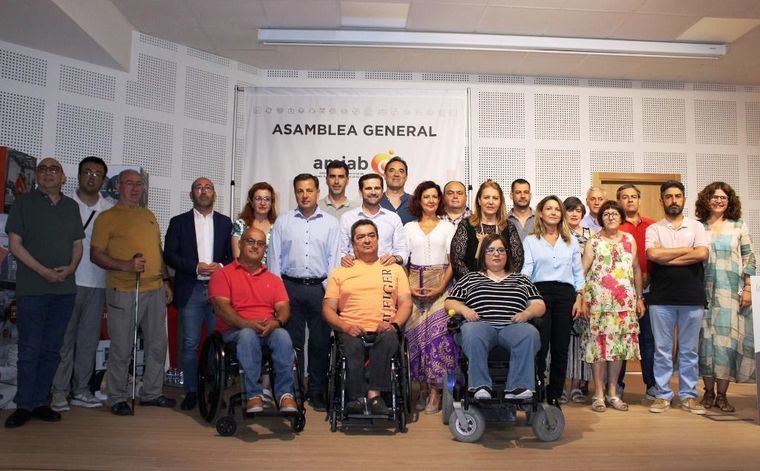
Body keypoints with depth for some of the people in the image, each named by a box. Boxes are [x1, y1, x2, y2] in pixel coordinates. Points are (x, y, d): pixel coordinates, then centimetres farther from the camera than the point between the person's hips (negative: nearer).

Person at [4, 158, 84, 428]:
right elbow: (15, 243, -4)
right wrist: (43, 271, -14)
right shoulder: (24, 203, 3)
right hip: (32, 288, -4)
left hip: (65, 288, 4)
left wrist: (71, 267, -5)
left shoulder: (71, 206, 14)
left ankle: (40, 403, 16)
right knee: (30, 349, -1)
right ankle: (24, 406, 9)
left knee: (51, 350, 7)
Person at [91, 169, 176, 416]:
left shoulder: (149, 216, 17)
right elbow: (96, 254, -7)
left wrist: (165, 280, 15)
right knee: (121, 348, 1)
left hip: (155, 290, 6)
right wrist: (126, 265, -19)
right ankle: (118, 398, 15)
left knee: (157, 344, 10)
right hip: (123, 292, -6)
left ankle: (151, 393, 23)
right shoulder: (107, 217, -1)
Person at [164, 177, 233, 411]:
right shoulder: (179, 222, 9)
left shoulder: (226, 223, 12)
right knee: (190, 344, 1)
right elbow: (169, 255, 0)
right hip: (190, 291, -1)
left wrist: (221, 267, -11)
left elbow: (234, 256, 9)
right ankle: (191, 390, 12)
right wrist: (196, 267, -11)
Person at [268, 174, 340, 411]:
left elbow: (334, 259, 4)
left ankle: (317, 391, 15)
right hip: (290, 287, 1)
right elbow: (274, 256, 7)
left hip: (320, 288, 0)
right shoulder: (283, 222, 9)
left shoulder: (331, 223, 7)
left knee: (320, 342, 3)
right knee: (292, 341, 4)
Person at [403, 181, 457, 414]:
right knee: (415, 333, -3)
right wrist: (408, 286, -6)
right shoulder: (409, 227, 13)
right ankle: (423, 386, 8)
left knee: (437, 333, -10)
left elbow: (453, 261, 3)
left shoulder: (447, 227, 9)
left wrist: (441, 287, -10)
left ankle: (435, 390, -5)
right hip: (414, 285, 2)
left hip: (440, 284, -1)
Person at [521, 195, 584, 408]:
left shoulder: (571, 241, 17)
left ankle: (554, 396, 14)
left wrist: (579, 298, 5)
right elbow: (526, 269, -3)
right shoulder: (530, 241, 9)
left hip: (565, 294, 3)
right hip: (540, 292, -3)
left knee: (561, 347, 4)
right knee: (540, 346, -8)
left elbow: (578, 272, 14)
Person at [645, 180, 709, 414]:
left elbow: (702, 254, -8)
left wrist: (667, 259, -9)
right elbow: (652, 254, -12)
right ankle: (663, 395, 13)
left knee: (689, 349, 8)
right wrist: (687, 249, -6)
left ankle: (688, 395, 18)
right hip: (661, 298, -1)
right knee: (662, 349, 4)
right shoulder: (653, 229, 7)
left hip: (692, 297, 1)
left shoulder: (696, 226, 9)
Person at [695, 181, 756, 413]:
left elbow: (749, 259, 6)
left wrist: (747, 288, -1)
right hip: (704, 291, 0)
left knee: (728, 337, -1)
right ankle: (708, 392, 13)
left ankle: (721, 394, 9)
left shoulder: (739, 226, 7)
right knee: (706, 337, 2)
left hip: (732, 291, 0)